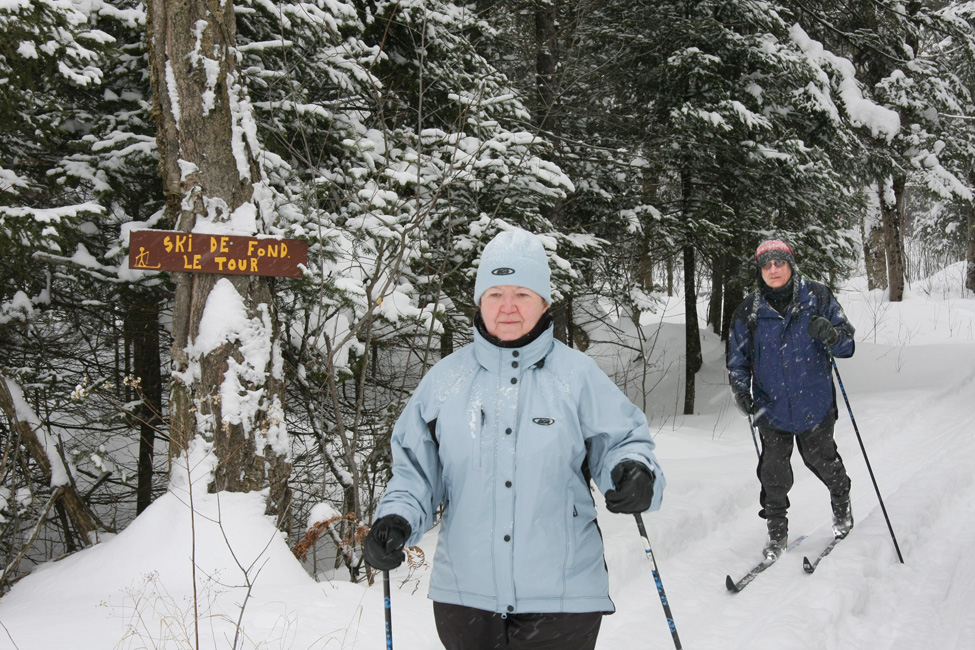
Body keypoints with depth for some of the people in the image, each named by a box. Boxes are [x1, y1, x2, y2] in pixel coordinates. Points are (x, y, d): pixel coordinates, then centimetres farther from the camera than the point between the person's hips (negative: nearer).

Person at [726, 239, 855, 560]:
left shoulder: (817, 298, -5)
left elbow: (847, 344, -3)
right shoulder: (749, 311, -1)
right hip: (771, 406, 1)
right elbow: (737, 358, 8)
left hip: (814, 403, -1)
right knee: (773, 471, 3)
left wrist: (831, 335, -26)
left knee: (820, 459, 14)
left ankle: (841, 501, 44)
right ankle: (777, 530, 20)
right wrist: (741, 391, -7)